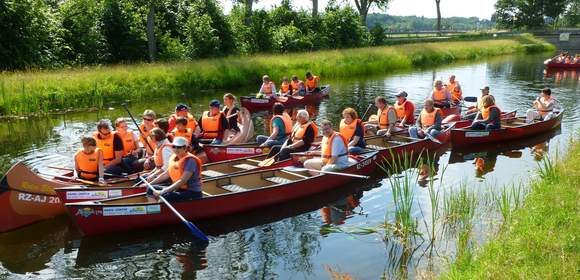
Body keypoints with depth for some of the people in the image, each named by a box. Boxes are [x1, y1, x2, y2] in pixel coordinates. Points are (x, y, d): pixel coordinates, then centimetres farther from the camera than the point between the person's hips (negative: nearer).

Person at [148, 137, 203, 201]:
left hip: (192, 192, -9)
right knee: (151, 189, 2)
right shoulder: (173, 158, 7)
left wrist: (163, 191, -31)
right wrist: (150, 183, 16)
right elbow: (166, 174, 21)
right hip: (177, 189, 9)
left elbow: (182, 181, -27)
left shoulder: (190, 160, -19)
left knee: (166, 196, -32)